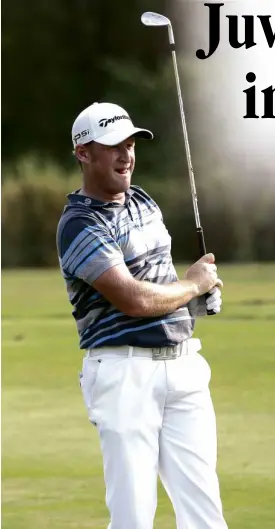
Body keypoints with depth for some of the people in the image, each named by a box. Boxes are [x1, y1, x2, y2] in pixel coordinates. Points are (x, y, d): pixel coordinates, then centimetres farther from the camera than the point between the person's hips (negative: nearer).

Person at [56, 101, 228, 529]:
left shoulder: (144, 203, 15)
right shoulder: (80, 225, -10)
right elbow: (134, 300, -19)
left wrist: (202, 294, 6)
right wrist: (193, 284, -2)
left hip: (183, 365, 7)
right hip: (126, 372, -7)